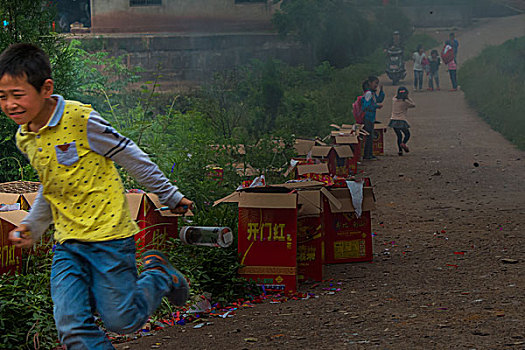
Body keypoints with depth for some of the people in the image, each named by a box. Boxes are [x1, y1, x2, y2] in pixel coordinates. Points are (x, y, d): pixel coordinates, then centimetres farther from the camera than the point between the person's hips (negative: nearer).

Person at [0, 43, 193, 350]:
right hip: (67, 242, 6)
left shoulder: (80, 118, -16)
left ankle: (158, 273, 29)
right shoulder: (25, 139, 6)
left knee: (122, 320, 1)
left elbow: (129, 155, -6)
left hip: (108, 233, -6)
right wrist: (31, 227, 15)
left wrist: (170, 195, 2)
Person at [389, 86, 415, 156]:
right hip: (401, 121, -5)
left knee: (399, 136, 15)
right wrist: (407, 98, 7)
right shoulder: (405, 102, -8)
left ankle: (400, 150, 2)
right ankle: (403, 143, -18)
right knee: (407, 134, 11)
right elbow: (413, 105, 6)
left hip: (393, 120, 5)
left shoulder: (394, 100, 5)